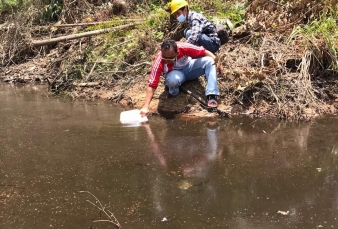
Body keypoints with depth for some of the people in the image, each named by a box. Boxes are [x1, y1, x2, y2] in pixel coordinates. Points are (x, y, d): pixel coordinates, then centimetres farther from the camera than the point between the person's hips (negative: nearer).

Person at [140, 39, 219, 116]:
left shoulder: (183, 47, -34)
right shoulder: (158, 62, -35)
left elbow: (203, 51, -17)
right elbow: (151, 86, -35)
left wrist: (212, 58, -34)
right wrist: (146, 107, -41)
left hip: (188, 67, 3)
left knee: (208, 61, -24)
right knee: (172, 79, -40)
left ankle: (211, 96, -27)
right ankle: (173, 93, -5)